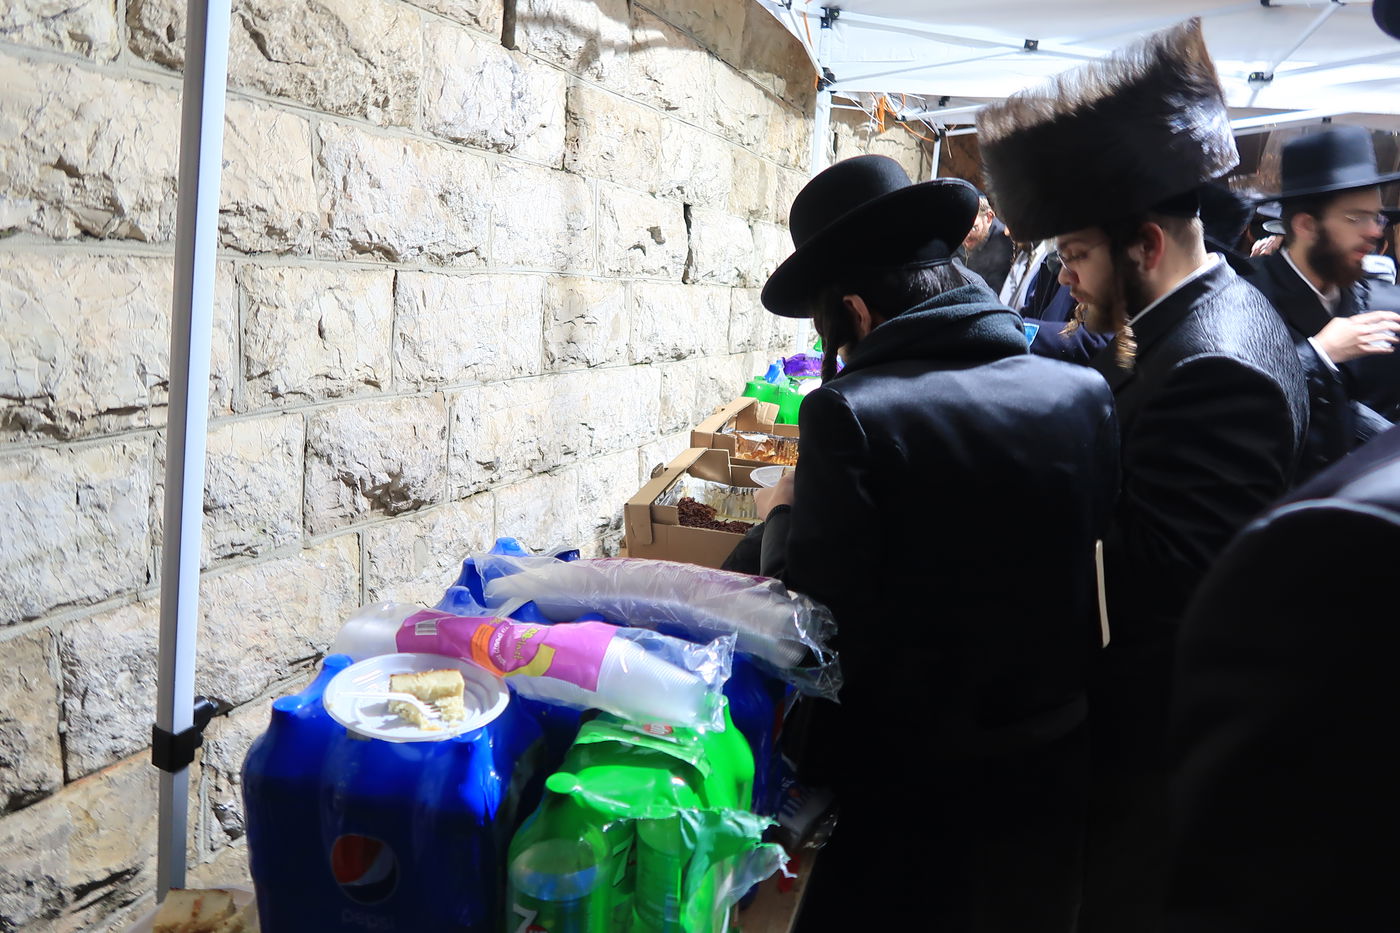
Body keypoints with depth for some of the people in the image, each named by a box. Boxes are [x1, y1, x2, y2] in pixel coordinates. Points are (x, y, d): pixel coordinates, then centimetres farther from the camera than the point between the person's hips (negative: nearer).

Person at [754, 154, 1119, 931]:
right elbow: (1090, 533, 6)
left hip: (905, 783, -4)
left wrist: (782, 516, -1)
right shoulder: (1084, 392, -8)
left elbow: (809, 613, -19)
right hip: (1051, 769, 5)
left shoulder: (850, 412, -23)